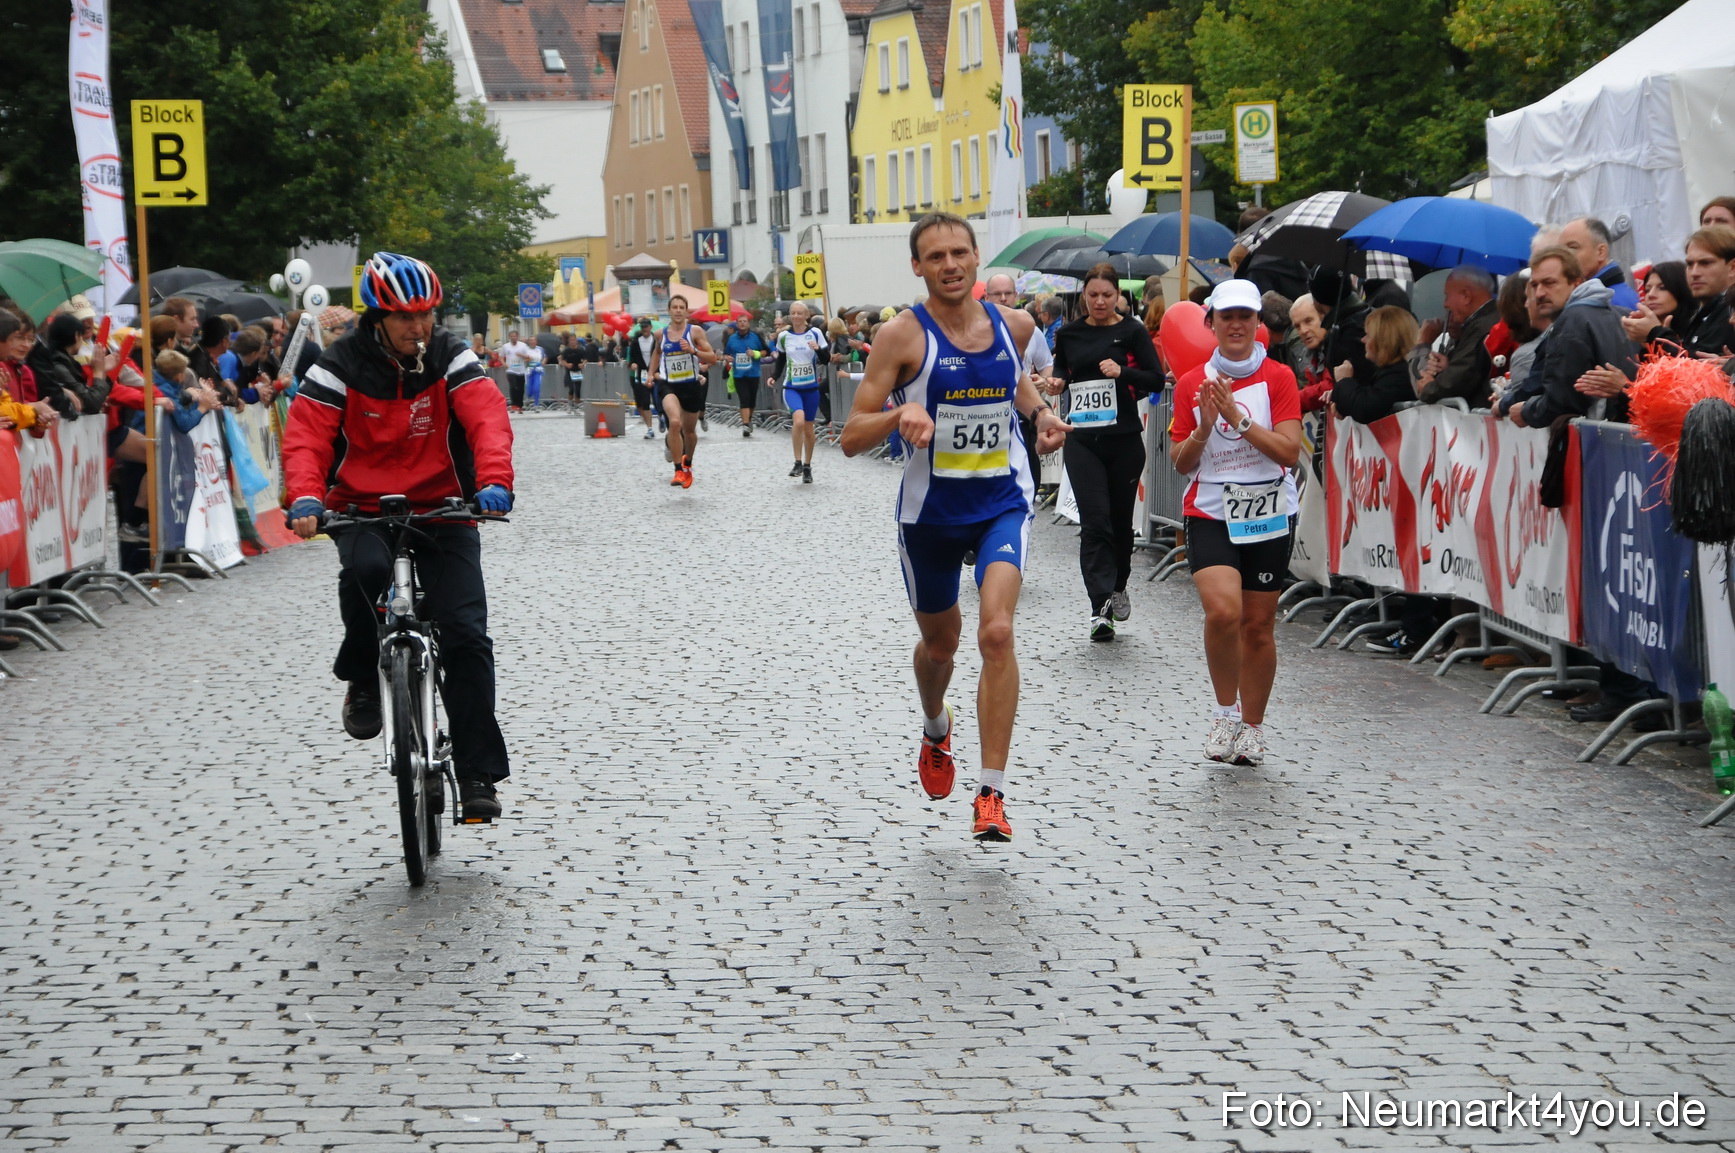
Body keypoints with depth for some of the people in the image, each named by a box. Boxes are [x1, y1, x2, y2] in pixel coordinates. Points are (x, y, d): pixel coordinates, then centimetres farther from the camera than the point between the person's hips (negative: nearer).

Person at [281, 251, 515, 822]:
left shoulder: (451, 359, -4)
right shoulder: (341, 367, -6)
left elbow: (487, 418, -18)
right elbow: (306, 437, -13)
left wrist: (494, 480, -38)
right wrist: (306, 497, -33)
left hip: (443, 512, 1)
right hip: (362, 511, -1)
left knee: (466, 638, -12)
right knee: (365, 568, -37)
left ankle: (478, 774, -3)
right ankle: (363, 681, -10)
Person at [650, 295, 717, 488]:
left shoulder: (695, 331, -5)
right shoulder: (661, 334, 3)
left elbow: (712, 357, -8)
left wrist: (693, 351, -23)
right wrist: (652, 372, 17)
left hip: (691, 385, 0)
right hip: (669, 385, 0)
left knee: (689, 430, 16)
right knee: (675, 422, -26)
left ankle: (687, 464, 45)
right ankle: (679, 471, -22)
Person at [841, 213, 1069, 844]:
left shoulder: (1013, 324, -3)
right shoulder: (902, 334, -14)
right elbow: (852, 438, -16)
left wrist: (1040, 413, 4)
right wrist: (901, 414, -35)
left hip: (1003, 502, 1)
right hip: (930, 509, -1)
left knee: (996, 631, -20)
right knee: (939, 642, 17)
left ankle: (992, 793, -16)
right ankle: (936, 731, 53)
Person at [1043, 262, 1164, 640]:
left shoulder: (1132, 331, -1)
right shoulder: (1069, 333, 8)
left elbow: (1156, 380, -4)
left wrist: (1123, 372, -20)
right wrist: (1056, 383, 0)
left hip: (1124, 439, -1)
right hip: (1082, 440, 1)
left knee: (1120, 519, 12)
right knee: (1094, 521, -11)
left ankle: (1118, 586, 37)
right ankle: (1100, 607, -16)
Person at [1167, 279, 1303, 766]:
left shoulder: (1278, 378, -1)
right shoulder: (1192, 384, 4)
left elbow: (1289, 452, -10)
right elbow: (1180, 463, 5)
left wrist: (1238, 417, -18)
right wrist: (1204, 428, -13)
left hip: (1267, 517, 0)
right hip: (1209, 514, 0)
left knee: (1259, 625, 5)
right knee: (1223, 610, -22)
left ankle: (1252, 726, 23)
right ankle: (1225, 710, -2)